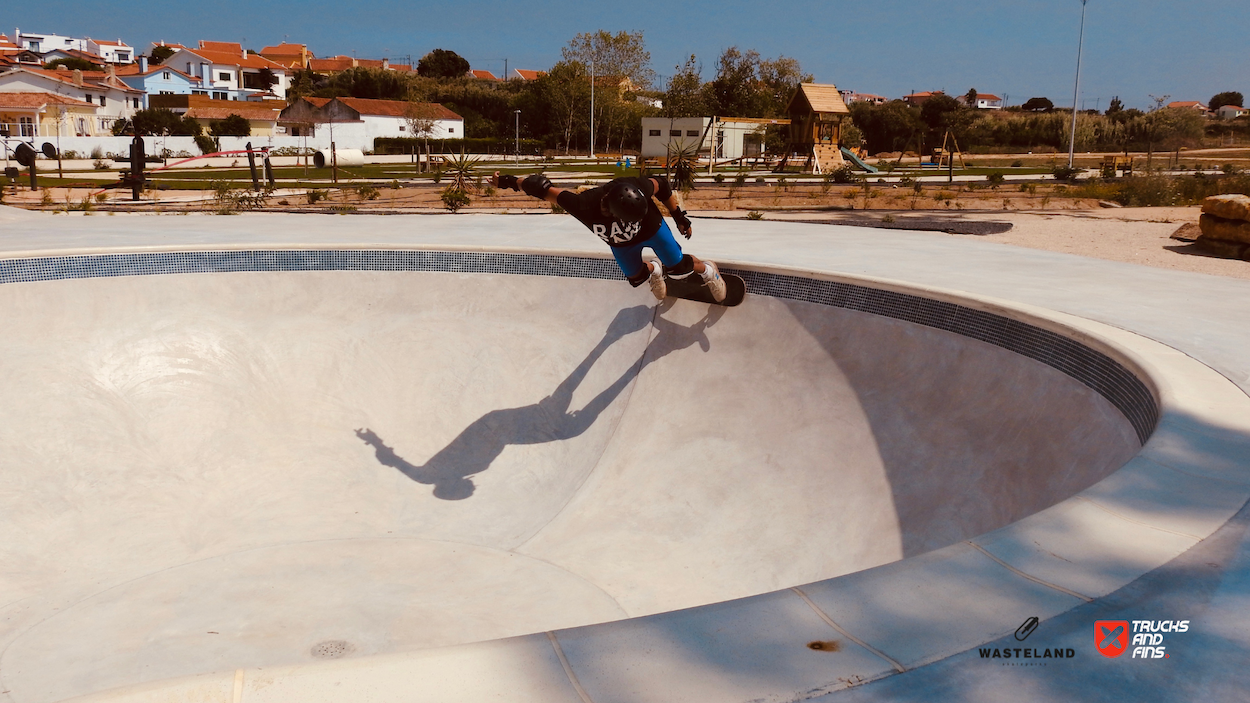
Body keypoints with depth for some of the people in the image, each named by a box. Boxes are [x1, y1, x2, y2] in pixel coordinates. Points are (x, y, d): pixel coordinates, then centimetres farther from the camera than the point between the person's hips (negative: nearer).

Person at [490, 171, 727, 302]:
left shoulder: (636, 188, -44)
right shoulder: (583, 207, -44)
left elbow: (661, 185, -21)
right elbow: (548, 190, -31)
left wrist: (680, 217, -11)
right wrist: (509, 181, -24)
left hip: (652, 229, -1)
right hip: (622, 244, 2)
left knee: (678, 267, 6)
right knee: (636, 277, 18)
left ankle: (706, 270, 39)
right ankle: (653, 272, 54)